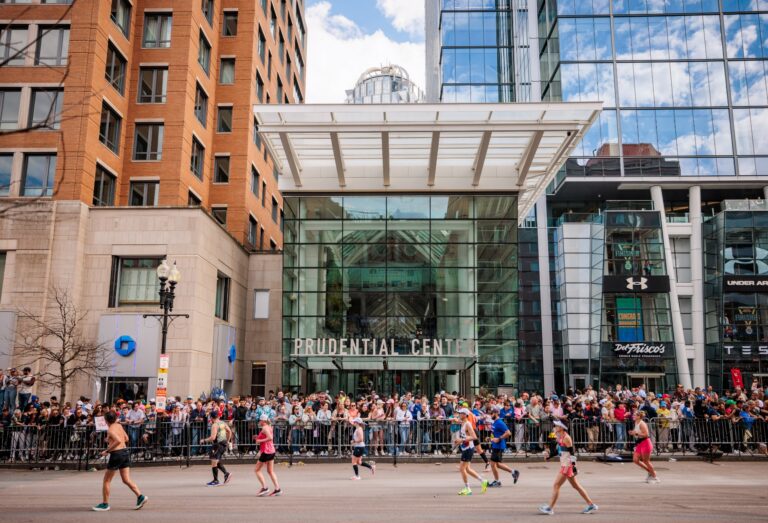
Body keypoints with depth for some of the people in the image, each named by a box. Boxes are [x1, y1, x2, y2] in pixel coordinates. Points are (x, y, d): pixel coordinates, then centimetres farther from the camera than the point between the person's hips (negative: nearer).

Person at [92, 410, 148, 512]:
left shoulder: (110, 430, -13)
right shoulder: (119, 426, 10)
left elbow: (118, 441, -28)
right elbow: (126, 438, 20)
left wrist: (107, 451, -20)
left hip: (116, 454, -7)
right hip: (125, 451, 7)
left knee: (107, 480, 10)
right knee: (126, 480, 8)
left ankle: (105, 504, 17)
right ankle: (141, 496, -5)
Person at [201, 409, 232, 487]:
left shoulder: (214, 425, -16)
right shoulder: (223, 423, 8)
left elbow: (213, 437, -24)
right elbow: (229, 431, 16)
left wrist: (204, 440, -10)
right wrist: (227, 441, 26)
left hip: (217, 445, -8)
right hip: (224, 444, 8)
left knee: (214, 463, 2)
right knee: (217, 462, 19)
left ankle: (216, 481, 7)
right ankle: (226, 474, 8)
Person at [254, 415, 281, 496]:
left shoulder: (264, 428, -14)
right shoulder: (269, 427, 14)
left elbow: (270, 438, -28)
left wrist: (260, 440, -19)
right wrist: (258, 438, 16)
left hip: (266, 452, -9)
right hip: (271, 451, 9)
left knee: (257, 470, 2)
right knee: (270, 471, 12)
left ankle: (264, 488, -4)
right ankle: (277, 489, 7)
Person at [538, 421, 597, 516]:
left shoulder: (566, 437, -16)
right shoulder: (559, 437, 11)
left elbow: (571, 452, -17)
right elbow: (558, 451, 19)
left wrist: (574, 466, -19)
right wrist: (548, 455, 6)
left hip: (567, 465, -10)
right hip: (564, 465, 10)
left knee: (556, 485, -6)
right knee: (576, 486, 15)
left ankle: (550, 508, -1)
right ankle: (591, 505, 23)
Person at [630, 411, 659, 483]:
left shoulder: (642, 424, -17)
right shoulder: (636, 423, 11)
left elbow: (646, 434, -24)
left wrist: (636, 433, -25)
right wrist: (633, 433, 6)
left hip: (645, 443, -9)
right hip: (640, 444, 9)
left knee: (646, 461, -1)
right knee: (635, 460, 5)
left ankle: (655, 477, 14)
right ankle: (650, 472, 21)